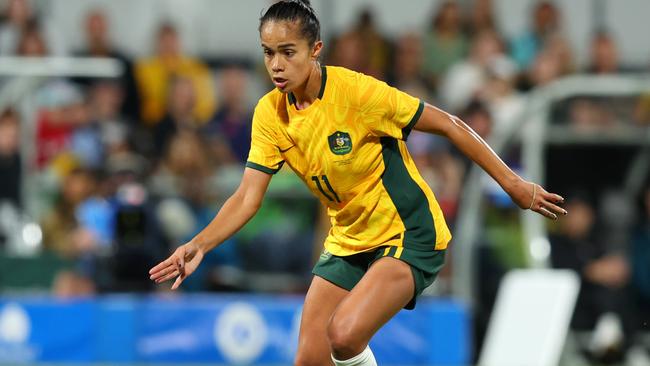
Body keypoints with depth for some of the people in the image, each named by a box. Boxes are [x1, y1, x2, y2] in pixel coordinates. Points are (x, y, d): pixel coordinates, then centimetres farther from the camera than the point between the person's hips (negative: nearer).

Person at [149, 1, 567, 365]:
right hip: (348, 243, 7)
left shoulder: (356, 91, -23)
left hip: (409, 236, -7)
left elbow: (447, 124, -15)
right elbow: (248, 197, -6)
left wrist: (512, 183, -13)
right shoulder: (270, 114, -5)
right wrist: (200, 245, -23)